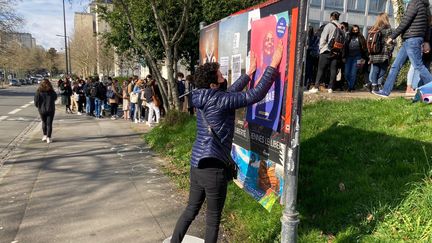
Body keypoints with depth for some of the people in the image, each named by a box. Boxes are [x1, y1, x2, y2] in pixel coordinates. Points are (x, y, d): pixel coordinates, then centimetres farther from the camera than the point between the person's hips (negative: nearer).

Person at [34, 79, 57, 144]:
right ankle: (48, 138, 3)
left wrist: (38, 106, 10)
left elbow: (36, 102, -8)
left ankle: (45, 135, 27)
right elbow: (55, 98, 6)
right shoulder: (52, 92, -9)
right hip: (50, 110, -1)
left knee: (44, 122, 21)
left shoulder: (38, 92, -10)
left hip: (42, 110, 1)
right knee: (49, 123, 5)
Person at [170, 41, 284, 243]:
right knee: (213, 218, 10)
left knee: (191, 209, 21)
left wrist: (250, 72, 28)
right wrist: (273, 65, -12)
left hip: (197, 163, 8)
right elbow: (256, 95, -18)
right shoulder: (218, 101, -18)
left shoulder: (205, 98, 7)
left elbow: (231, 91, 22)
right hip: (213, 167, -8)